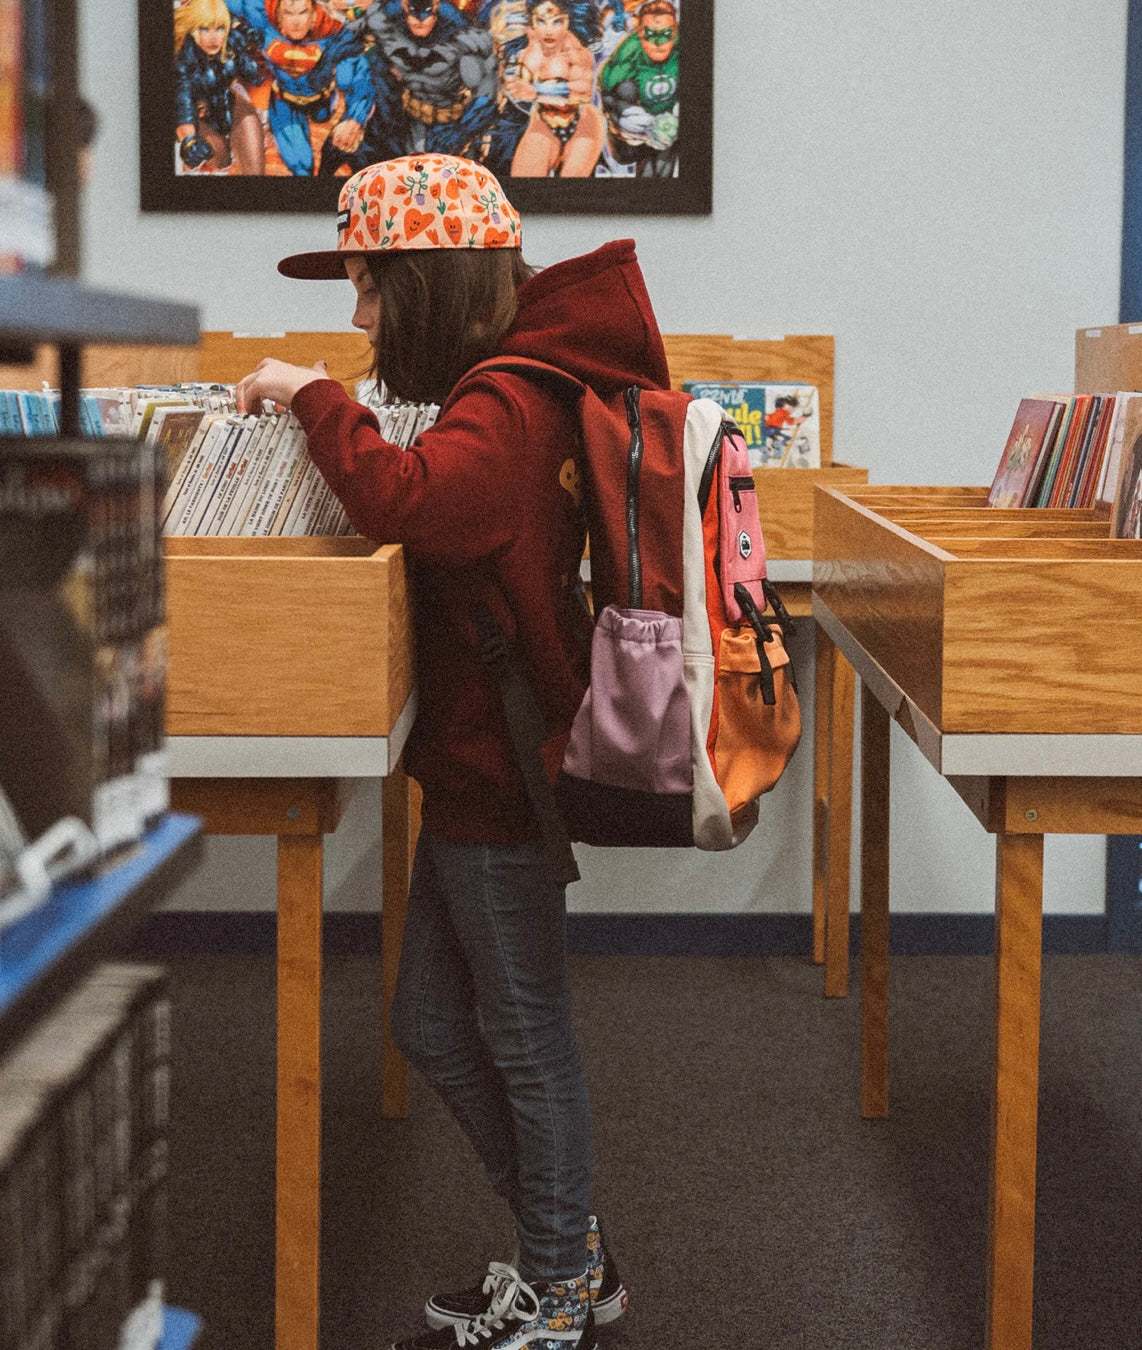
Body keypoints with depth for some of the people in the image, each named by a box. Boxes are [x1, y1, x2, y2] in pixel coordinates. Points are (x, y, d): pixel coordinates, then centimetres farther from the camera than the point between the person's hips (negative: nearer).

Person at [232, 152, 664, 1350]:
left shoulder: (503, 405, -20)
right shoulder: (513, 386, 12)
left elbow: (405, 499, -38)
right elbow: (438, 504, 15)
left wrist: (315, 396, -24)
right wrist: (325, 418, 3)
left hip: (500, 765, -10)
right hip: (475, 757, 10)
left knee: (522, 1029, 4)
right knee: (432, 1023, 17)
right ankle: (565, 1250, 31)